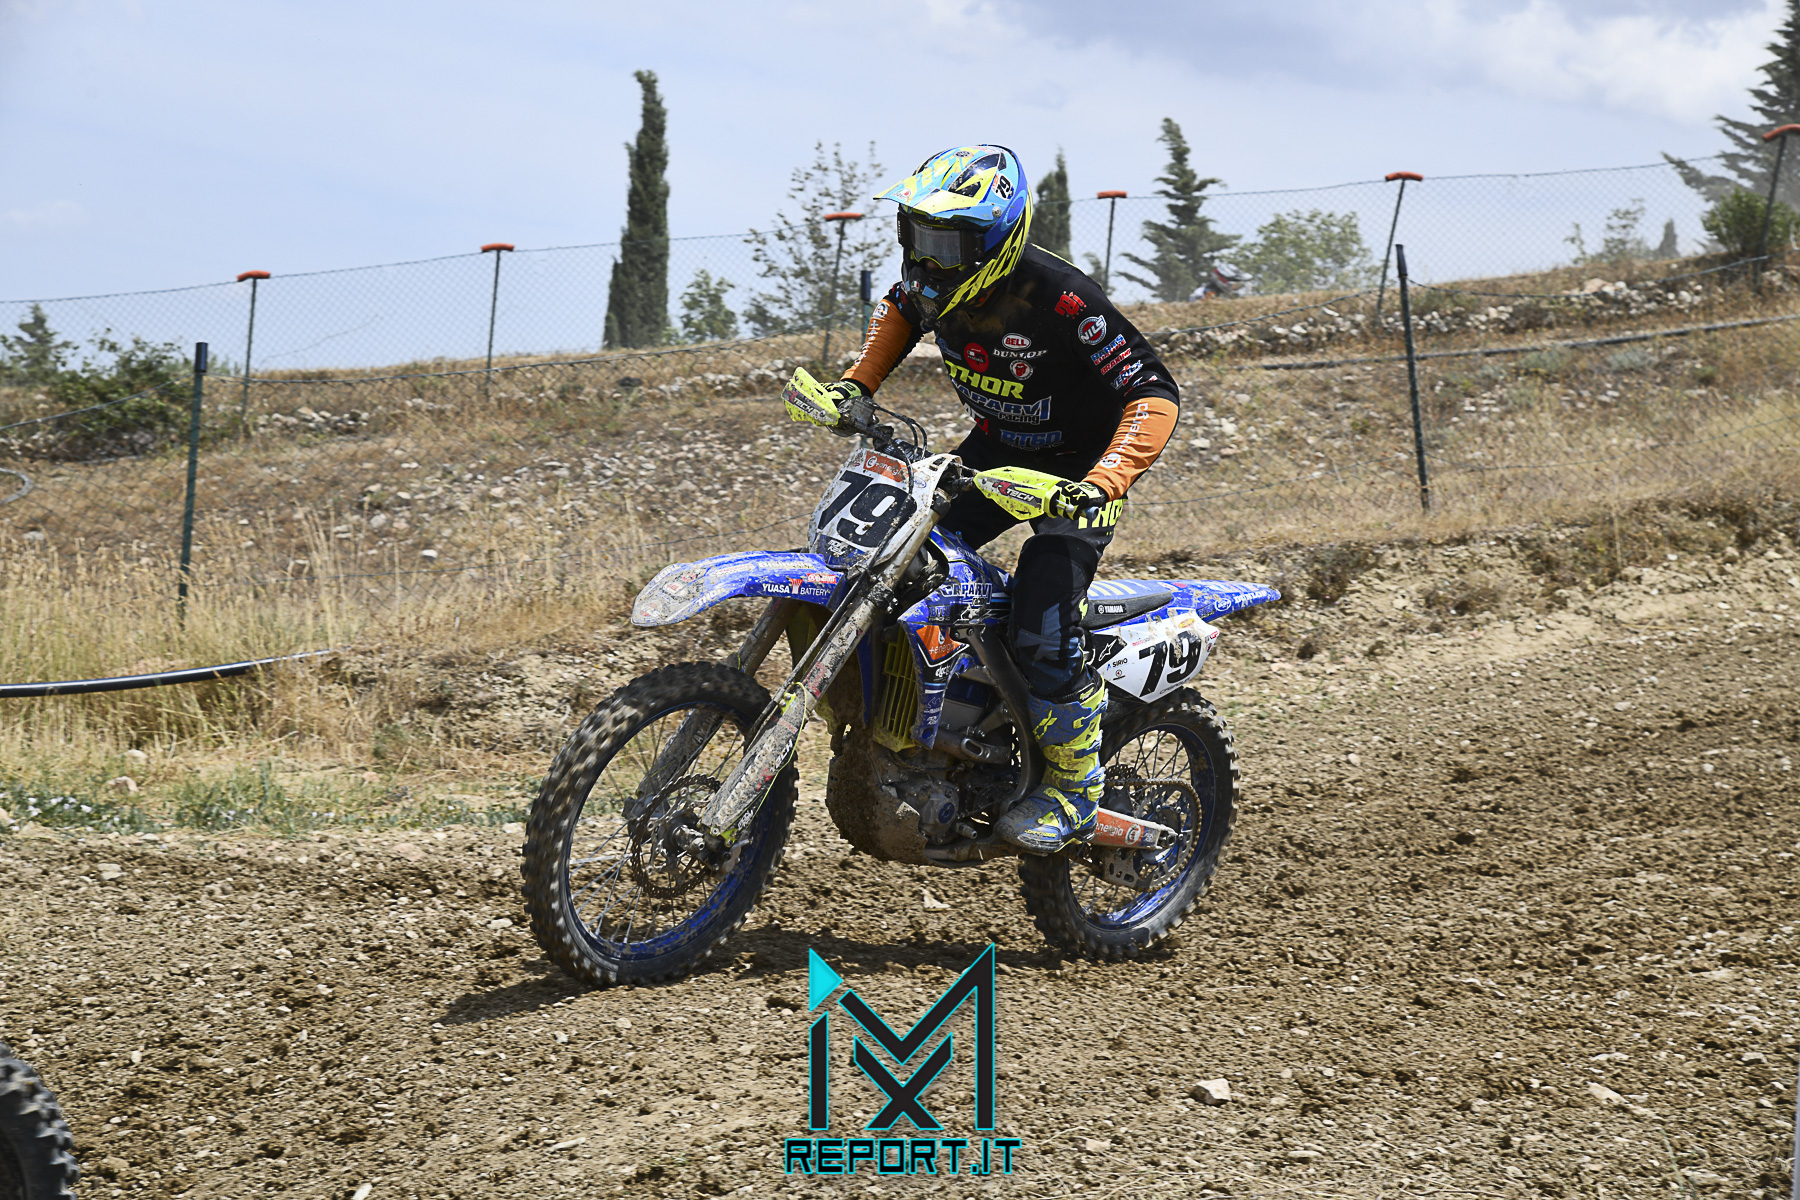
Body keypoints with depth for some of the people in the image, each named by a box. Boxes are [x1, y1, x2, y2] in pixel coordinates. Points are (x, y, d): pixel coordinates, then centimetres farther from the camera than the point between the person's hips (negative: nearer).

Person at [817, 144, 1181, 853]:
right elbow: (898, 309, 18)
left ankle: (1075, 794, -1)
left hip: (1079, 469, -7)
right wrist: (858, 383, 4)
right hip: (995, 451, 7)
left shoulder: (1059, 299, -31)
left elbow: (1154, 394, -33)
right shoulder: (938, 284, -10)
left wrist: (1100, 485, -45)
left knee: (1041, 635, -21)